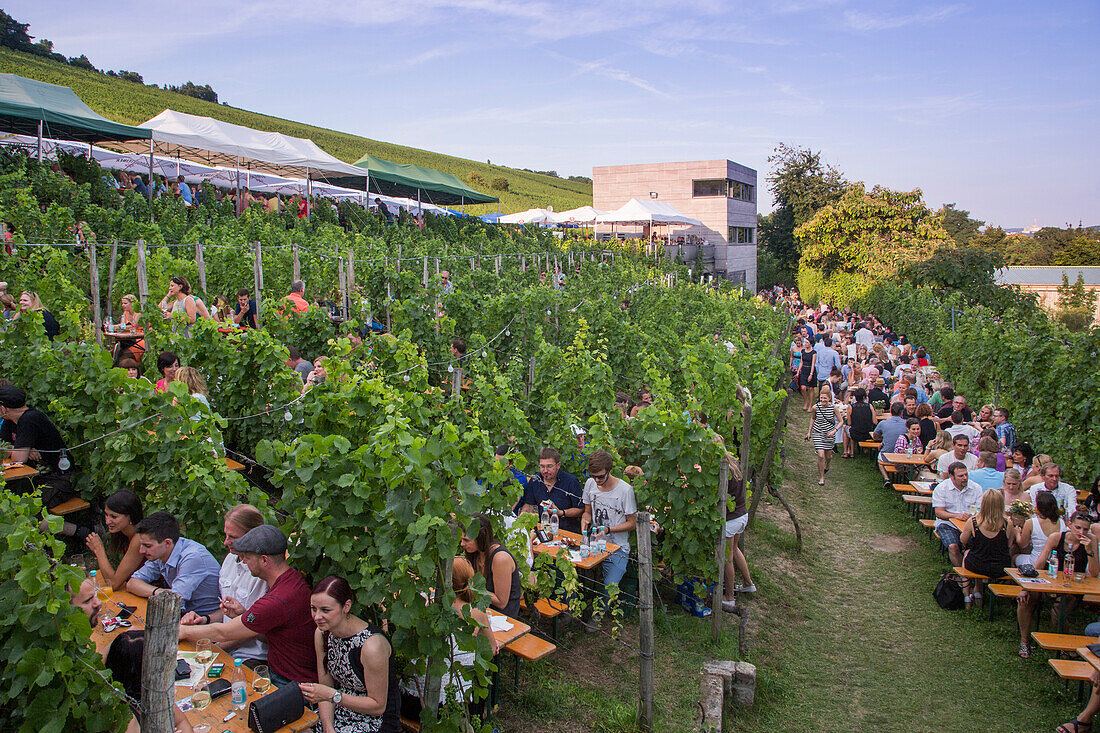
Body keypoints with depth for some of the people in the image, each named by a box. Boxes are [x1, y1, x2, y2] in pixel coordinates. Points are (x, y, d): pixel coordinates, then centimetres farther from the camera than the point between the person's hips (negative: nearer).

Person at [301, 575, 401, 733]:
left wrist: (333, 695, -25)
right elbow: (325, 686, 2)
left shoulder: (371, 645, -26)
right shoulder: (322, 633, -5)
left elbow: (378, 706, -17)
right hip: (341, 711, 7)